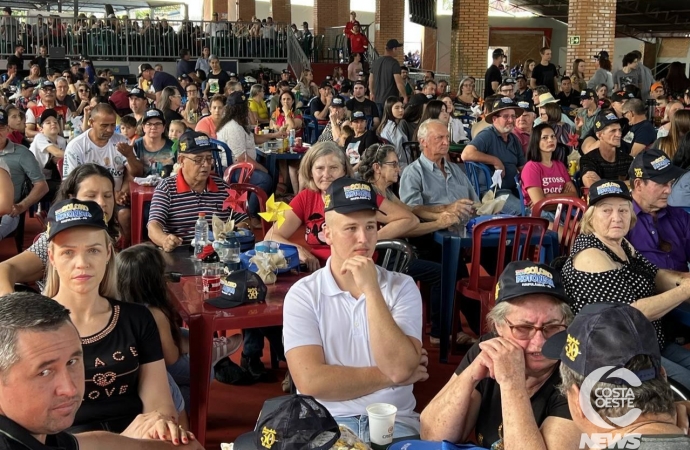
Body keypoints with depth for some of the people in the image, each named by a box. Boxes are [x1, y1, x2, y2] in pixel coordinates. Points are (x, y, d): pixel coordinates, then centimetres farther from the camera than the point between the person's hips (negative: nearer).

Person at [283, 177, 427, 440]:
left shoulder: (402, 287, 2)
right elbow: (310, 382, -13)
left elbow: (400, 369, -13)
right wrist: (388, 377, -7)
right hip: (325, 422, -1)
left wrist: (371, 290, -15)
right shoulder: (303, 294, -2)